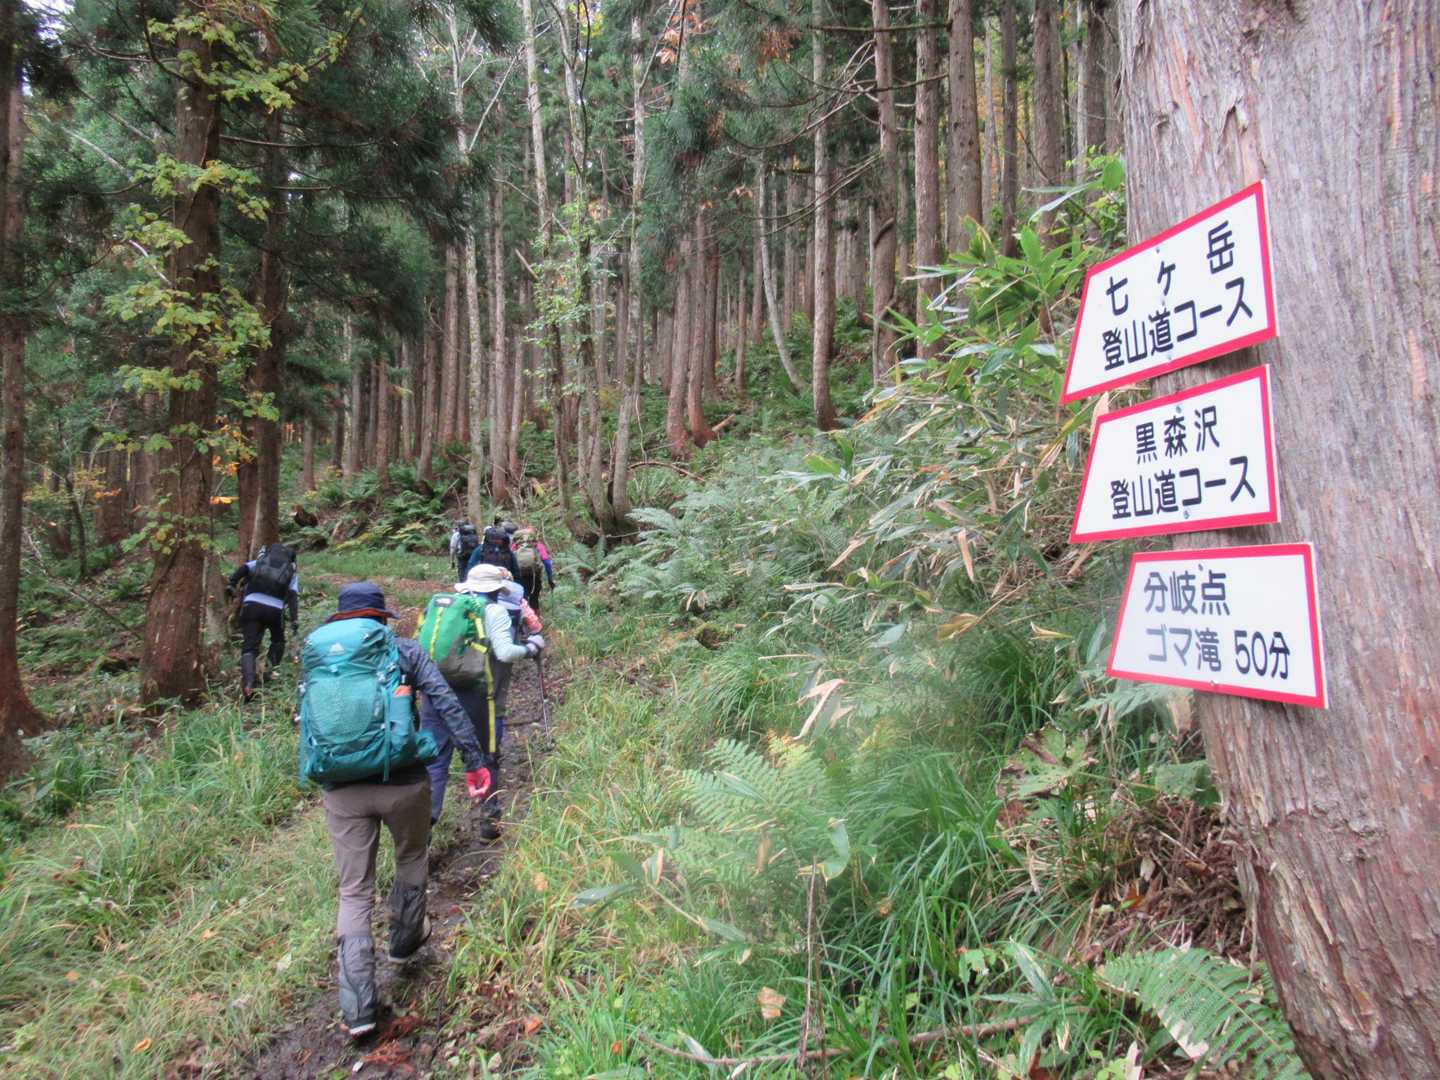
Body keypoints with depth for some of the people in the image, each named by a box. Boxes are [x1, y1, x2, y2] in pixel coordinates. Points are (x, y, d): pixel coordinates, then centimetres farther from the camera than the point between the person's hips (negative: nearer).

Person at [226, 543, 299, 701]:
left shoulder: (260, 560, 24)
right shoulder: (292, 571, 19)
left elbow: (243, 568, 3)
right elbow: (293, 595, 4)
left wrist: (231, 584, 2)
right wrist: (294, 619, -2)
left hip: (252, 605, 0)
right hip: (275, 609, 0)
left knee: (249, 646, -1)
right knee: (278, 641, 26)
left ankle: (248, 685, -19)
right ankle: (269, 670, 10)